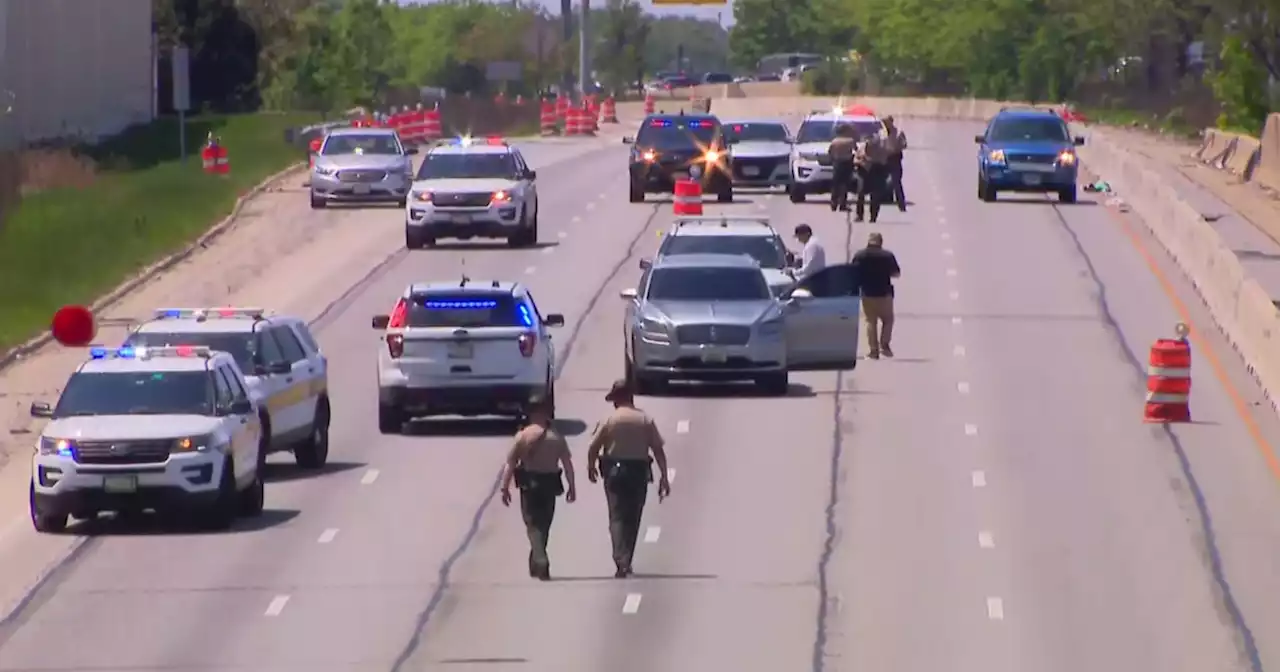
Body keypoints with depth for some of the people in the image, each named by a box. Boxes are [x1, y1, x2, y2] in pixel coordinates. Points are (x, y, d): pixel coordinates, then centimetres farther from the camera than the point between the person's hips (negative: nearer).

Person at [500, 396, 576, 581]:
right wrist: (572, 486, 3)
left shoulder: (523, 436, -6)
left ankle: (540, 561, -22)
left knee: (533, 524, -3)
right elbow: (567, 463, -3)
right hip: (550, 484, 2)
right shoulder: (556, 437, 0)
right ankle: (535, 564, 23)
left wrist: (505, 487, -4)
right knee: (544, 524, 14)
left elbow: (511, 463, -8)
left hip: (529, 484, -2)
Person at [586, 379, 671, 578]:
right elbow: (658, 449, -3)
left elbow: (593, 448, -5)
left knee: (617, 517, -1)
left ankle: (621, 560, -21)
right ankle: (626, 561, 20)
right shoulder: (645, 420, 0)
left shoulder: (609, 420, -4)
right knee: (633, 517, 14)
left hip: (614, 471, -2)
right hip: (639, 471, 2)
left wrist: (591, 467, 14)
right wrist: (664, 476, 0)